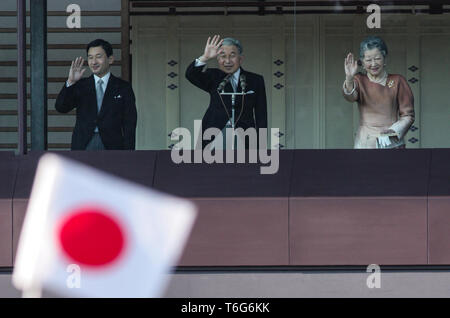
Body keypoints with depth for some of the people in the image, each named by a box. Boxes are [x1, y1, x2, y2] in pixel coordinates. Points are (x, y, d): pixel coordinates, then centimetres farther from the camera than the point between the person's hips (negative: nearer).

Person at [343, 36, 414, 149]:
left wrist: (394, 130, -12)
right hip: (365, 143, 1)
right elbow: (350, 96, -13)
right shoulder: (359, 81, 10)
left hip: (392, 142, -1)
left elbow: (408, 115, 5)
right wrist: (349, 78, -32)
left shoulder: (397, 81, 6)